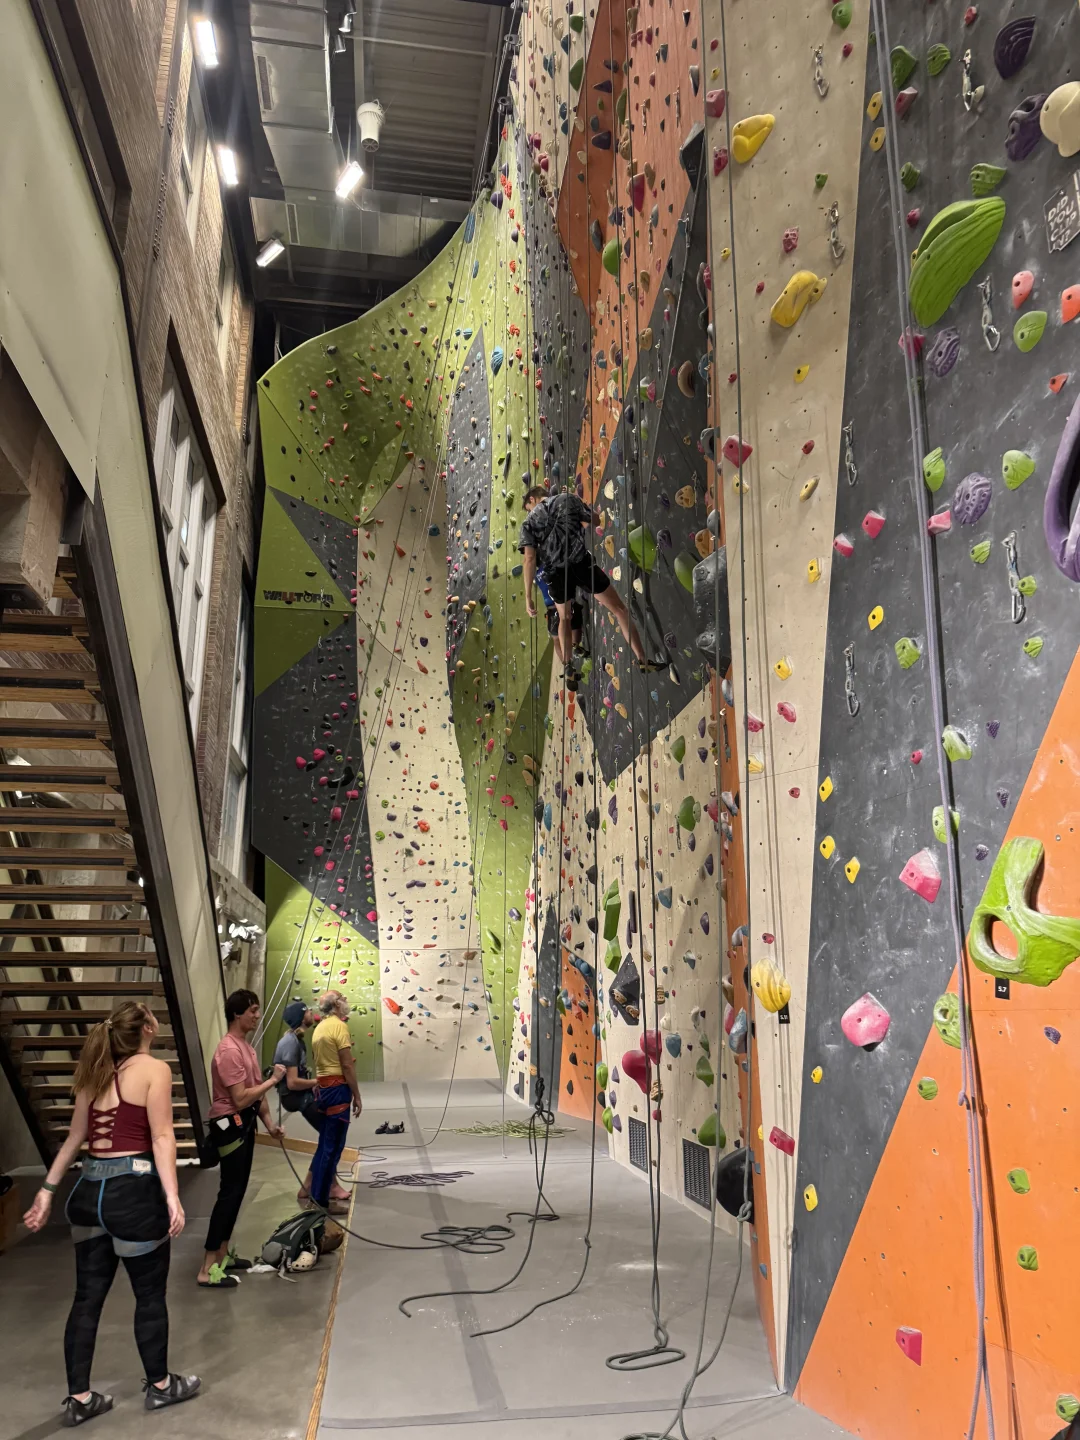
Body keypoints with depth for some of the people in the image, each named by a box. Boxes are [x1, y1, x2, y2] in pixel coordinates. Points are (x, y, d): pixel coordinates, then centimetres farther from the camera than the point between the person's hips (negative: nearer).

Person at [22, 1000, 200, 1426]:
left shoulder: (95, 1072, 11)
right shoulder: (154, 1069, -10)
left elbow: (74, 1138, 15)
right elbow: (162, 1137, -16)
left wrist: (47, 1190, 20)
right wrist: (172, 1197, -17)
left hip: (89, 1192, 7)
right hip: (133, 1191, -7)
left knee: (87, 1297, 16)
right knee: (150, 1294, 11)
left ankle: (79, 1398, 26)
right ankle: (159, 1385, 27)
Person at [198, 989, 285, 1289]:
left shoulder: (246, 1045, 10)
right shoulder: (229, 1051, -22)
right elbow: (240, 1099, -26)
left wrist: (269, 1123, 13)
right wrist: (273, 1080, -19)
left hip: (244, 1124, 10)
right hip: (230, 1125, -10)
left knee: (237, 1191, 15)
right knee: (229, 1193, -8)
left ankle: (223, 1255, 26)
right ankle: (208, 1269, -4)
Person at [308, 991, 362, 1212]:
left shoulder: (319, 1028, 12)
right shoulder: (339, 1026, -14)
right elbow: (347, 1065, -16)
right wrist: (357, 1096, -10)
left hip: (322, 1088, 9)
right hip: (337, 1089, -9)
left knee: (325, 1142, 17)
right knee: (333, 1145, -2)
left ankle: (316, 1193, 24)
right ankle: (321, 1200, 2)